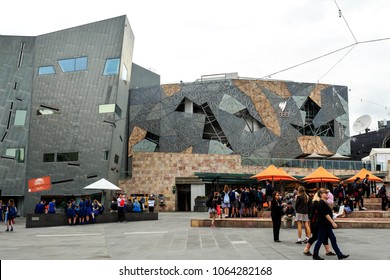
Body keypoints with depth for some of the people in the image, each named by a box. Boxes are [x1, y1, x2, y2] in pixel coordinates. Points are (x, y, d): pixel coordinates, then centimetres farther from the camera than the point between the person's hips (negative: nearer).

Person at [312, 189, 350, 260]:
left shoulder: (324, 203, 15)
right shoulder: (321, 203, -17)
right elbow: (326, 214, -22)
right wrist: (333, 222, -21)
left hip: (326, 225, 10)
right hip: (322, 225, -10)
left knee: (333, 239, 10)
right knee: (320, 240, -2)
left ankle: (339, 255, 13)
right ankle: (315, 255, 9)